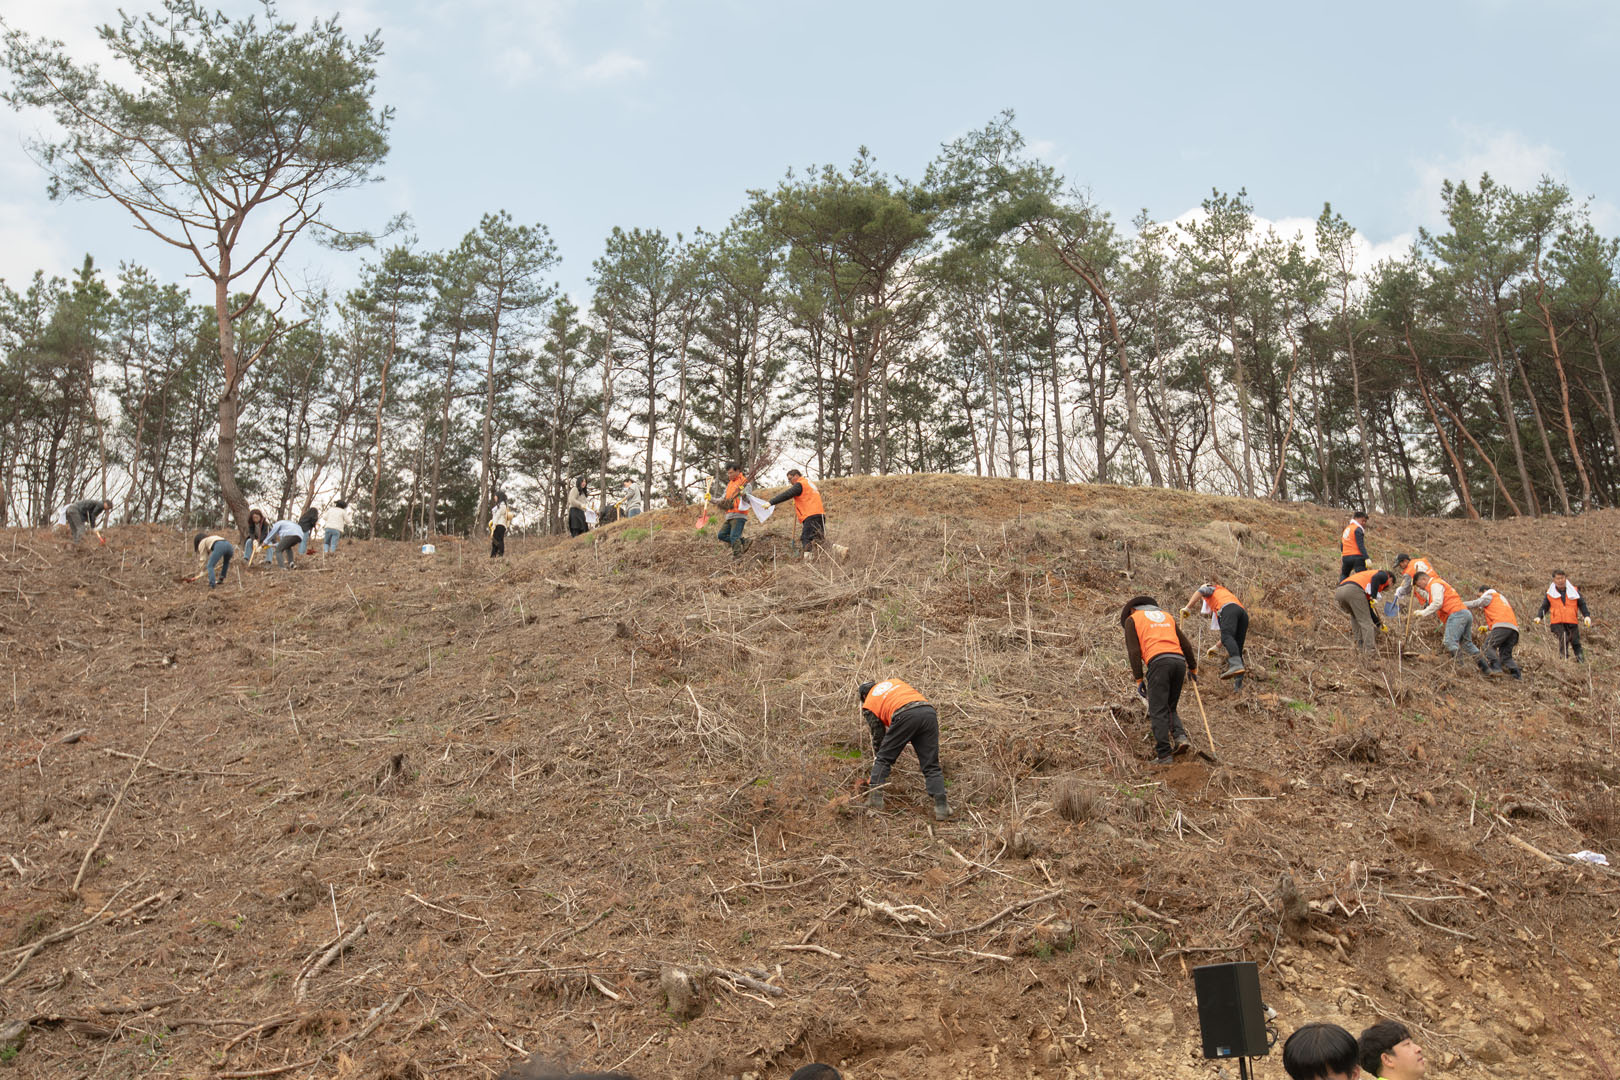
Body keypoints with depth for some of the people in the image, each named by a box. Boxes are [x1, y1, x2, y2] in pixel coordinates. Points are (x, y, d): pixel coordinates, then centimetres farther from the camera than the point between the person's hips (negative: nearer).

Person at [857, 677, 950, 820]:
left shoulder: (868, 706, 24)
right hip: (929, 711, 4)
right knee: (931, 766, 9)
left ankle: (875, 799, 9)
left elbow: (878, 737, 27)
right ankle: (941, 807, 0)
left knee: (883, 759, 15)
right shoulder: (893, 682, 37)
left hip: (905, 716, -4)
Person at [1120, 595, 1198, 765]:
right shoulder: (1166, 615, 30)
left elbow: (1134, 651, 4)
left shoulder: (1132, 619, 16)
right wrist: (1193, 668, 32)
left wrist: (1139, 680, 3)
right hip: (1180, 661, 5)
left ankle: (1164, 754, -8)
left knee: (1158, 711, -3)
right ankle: (1180, 736, -5)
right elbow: (1186, 644, 24)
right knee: (1170, 708, 18)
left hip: (1158, 662, -5)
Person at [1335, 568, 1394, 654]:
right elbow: (1375, 578, -8)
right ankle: (1370, 649, -2)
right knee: (1365, 621, 1)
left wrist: (1380, 625, 46)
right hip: (1354, 589, -8)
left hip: (1338, 591, 8)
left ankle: (1360, 645, 24)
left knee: (1355, 617, 28)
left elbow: (1368, 608, 42)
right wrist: (1373, 597, -6)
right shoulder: (1384, 575, 22)